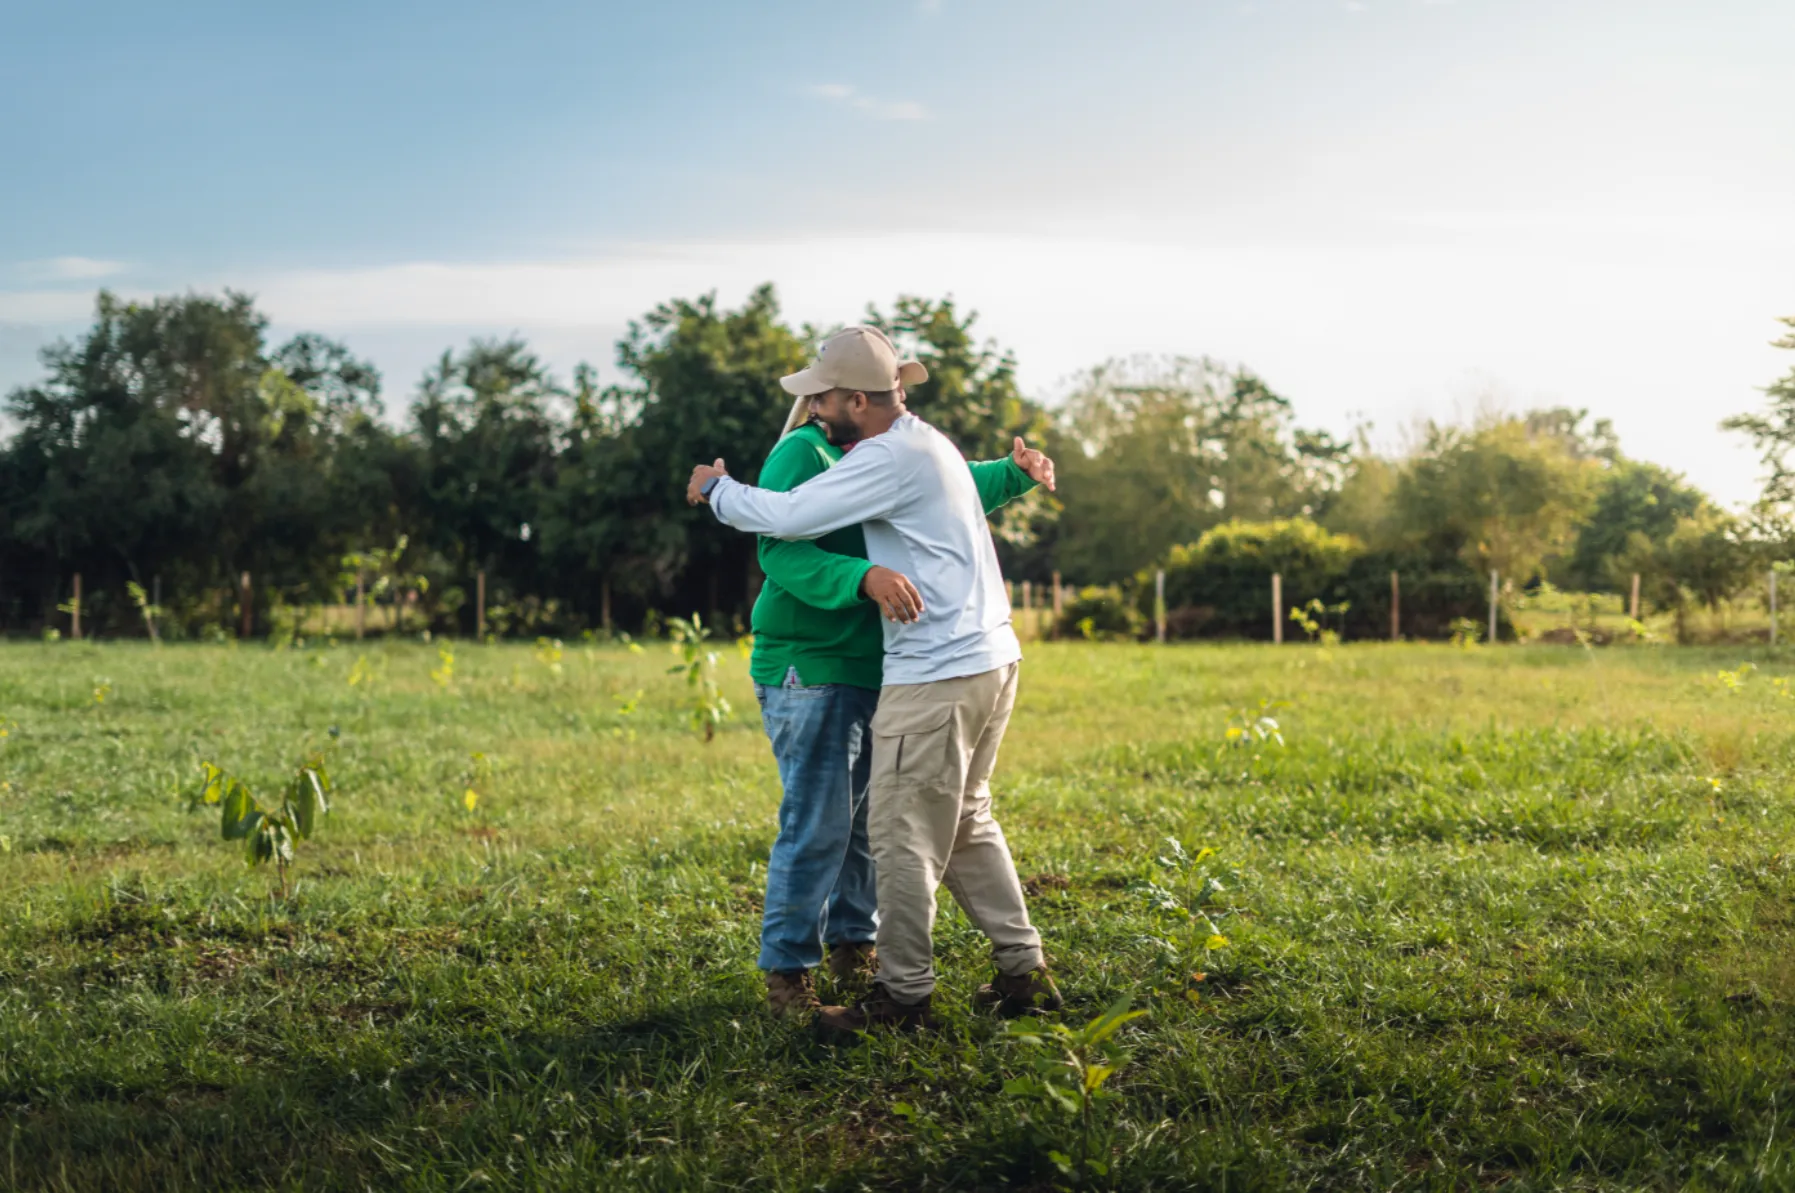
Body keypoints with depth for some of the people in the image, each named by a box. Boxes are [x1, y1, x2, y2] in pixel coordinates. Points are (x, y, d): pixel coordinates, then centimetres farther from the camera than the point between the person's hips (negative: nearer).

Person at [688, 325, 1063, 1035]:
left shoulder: (890, 458, -15)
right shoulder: (929, 443, 17)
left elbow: (790, 518, -20)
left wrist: (716, 489, -3)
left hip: (938, 673, -10)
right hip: (991, 657, 10)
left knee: (903, 835, -2)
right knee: (967, 824, 18)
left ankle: (905, 995, 4)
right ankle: (1024, 970, 20)